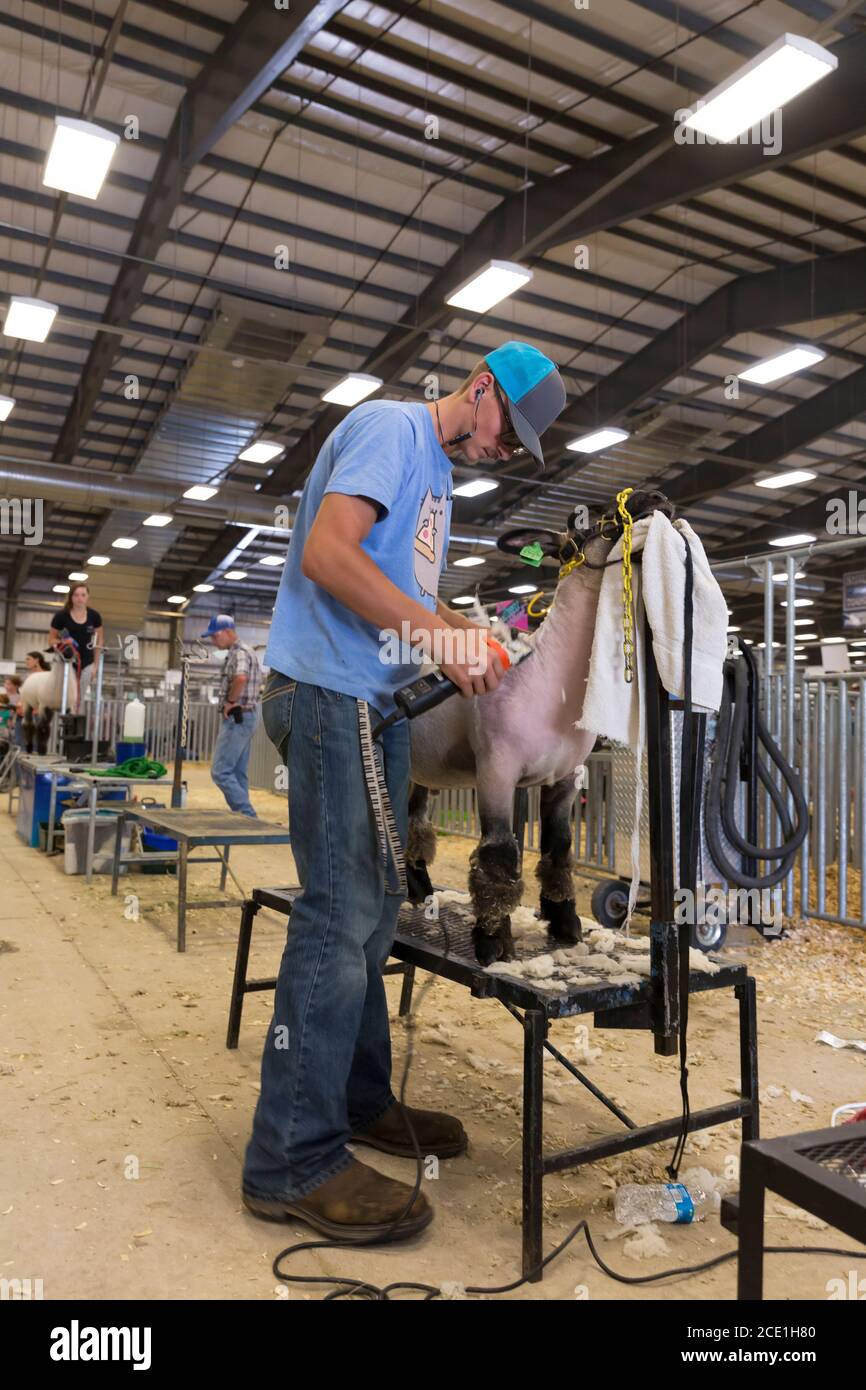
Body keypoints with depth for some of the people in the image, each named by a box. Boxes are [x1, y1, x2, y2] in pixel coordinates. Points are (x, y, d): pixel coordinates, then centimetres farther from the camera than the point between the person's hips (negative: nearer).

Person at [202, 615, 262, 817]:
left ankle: (247, 815, -14)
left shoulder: (239, 653, -13)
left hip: (236, 717, -11)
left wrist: (231, 701, -20)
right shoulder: (245, 651, 18)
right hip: (244, 716, 11)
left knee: (220, 771, -12)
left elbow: (240, 678, -34)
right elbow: (259, 681, 29)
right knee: (238, 773, 11)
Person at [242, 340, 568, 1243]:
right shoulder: (390, 427, -5)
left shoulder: (437, 470, 24)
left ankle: (359, 1101, 25)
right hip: (331, 689, -10)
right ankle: (294, 1159, -1)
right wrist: (441, 639, -17)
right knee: (341, 914, -11)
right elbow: (326, 554, -18)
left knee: (369, 912, 12)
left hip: (377, 703, 10)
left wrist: (475, 640, 12)